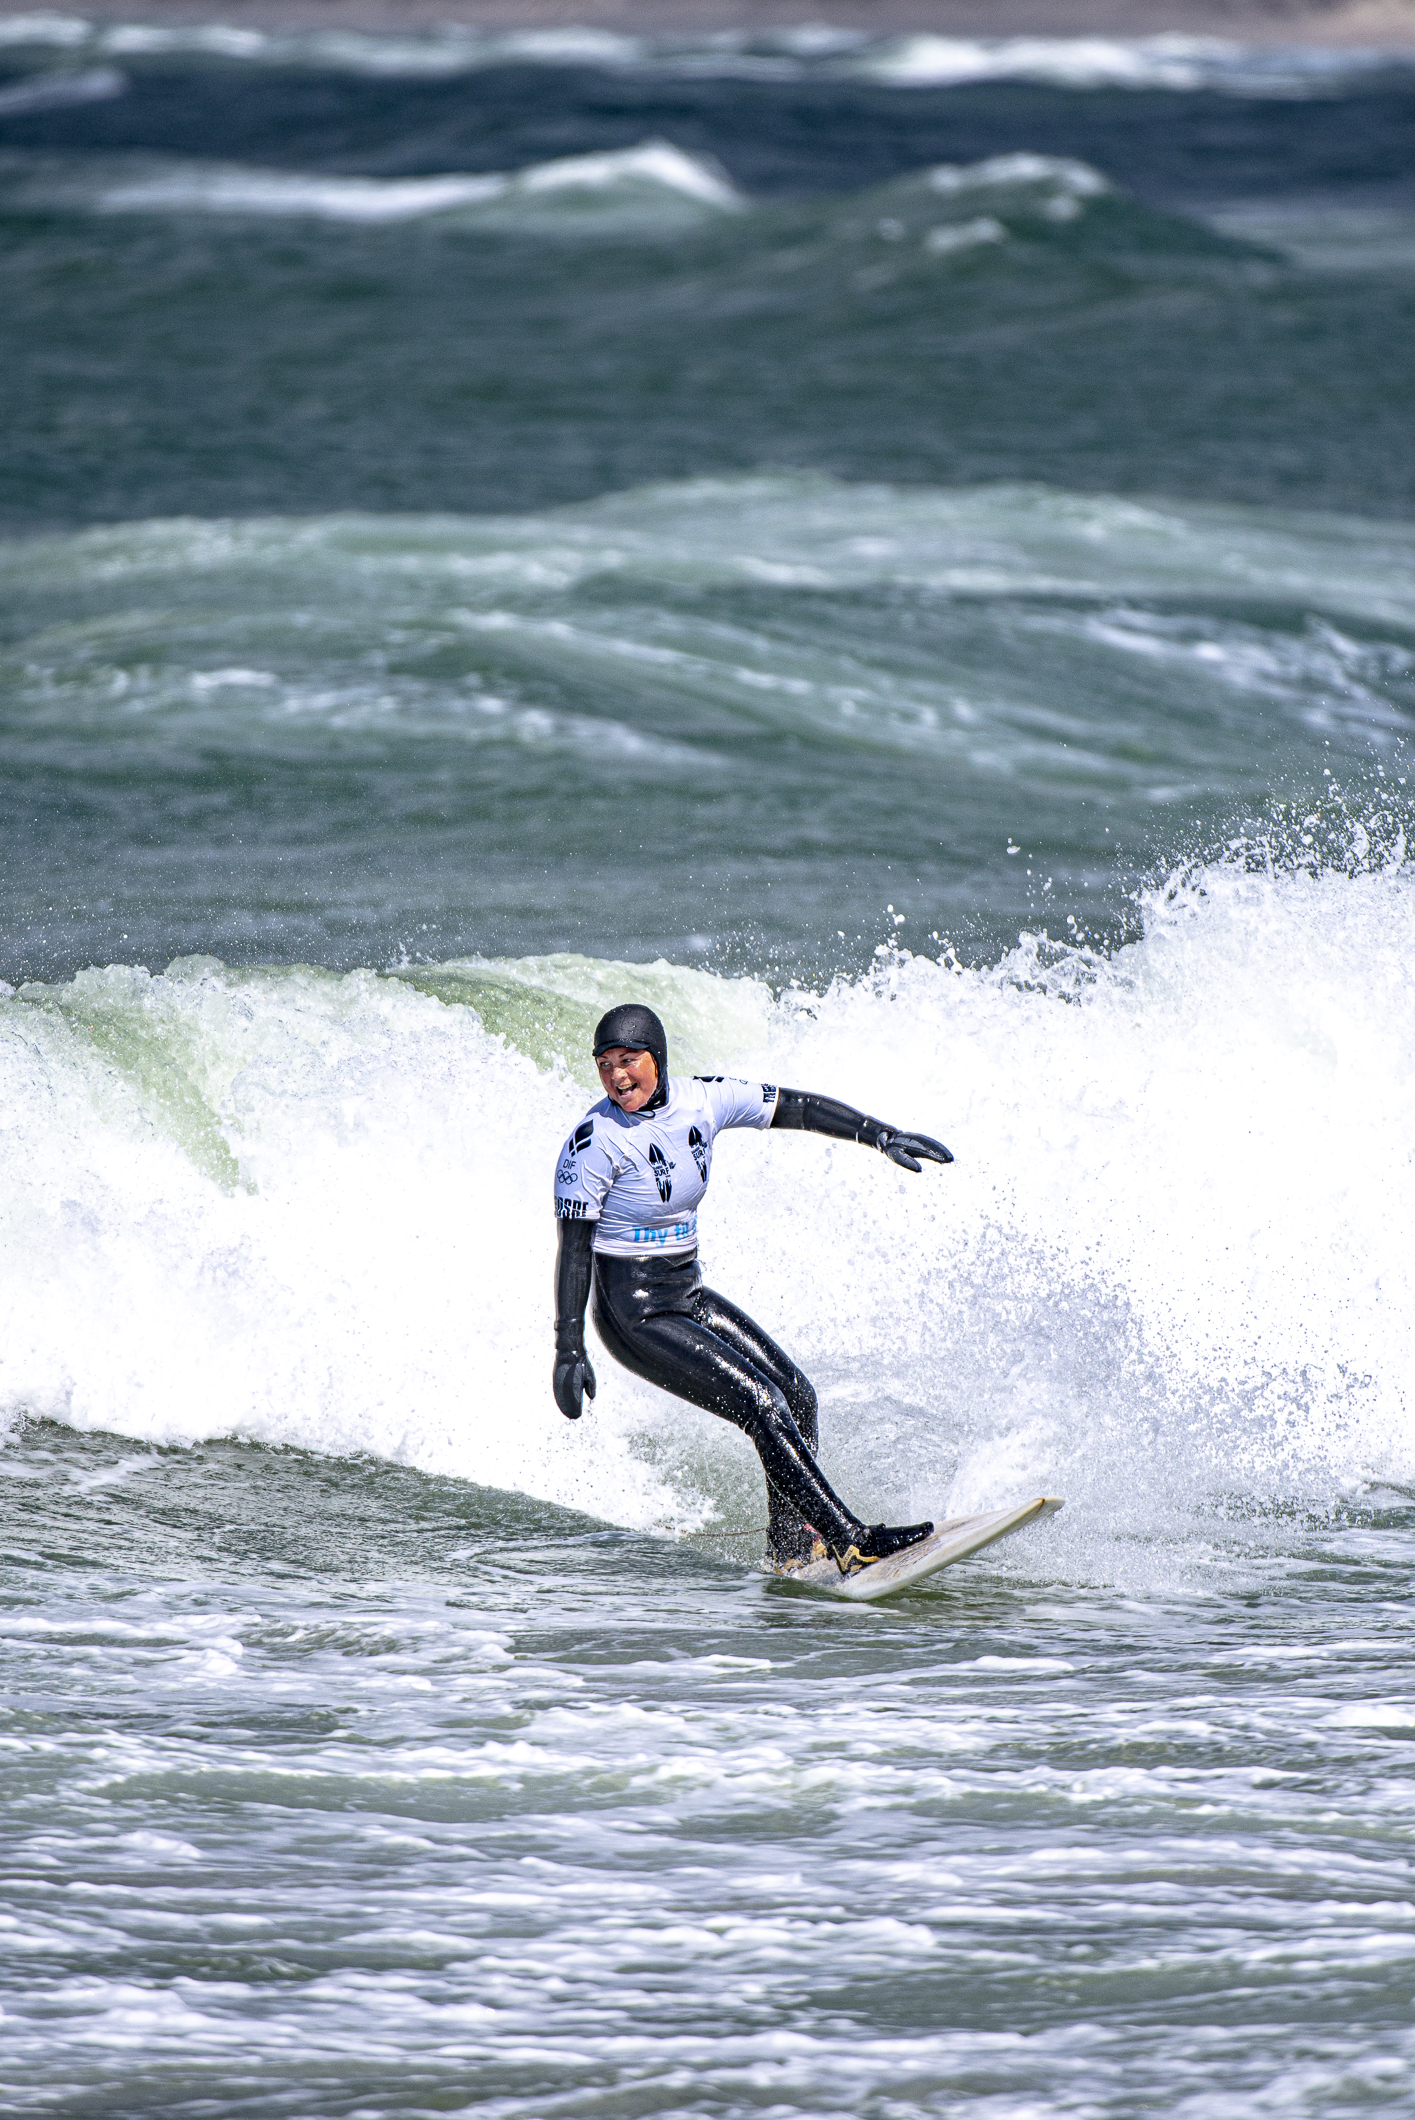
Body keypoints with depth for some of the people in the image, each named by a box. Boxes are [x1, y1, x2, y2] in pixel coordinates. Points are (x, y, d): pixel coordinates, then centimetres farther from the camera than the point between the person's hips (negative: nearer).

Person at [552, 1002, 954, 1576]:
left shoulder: (701, 1100, -5)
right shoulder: (595, 1142, -21)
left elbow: (798, 1108, 5)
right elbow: (573, 1246, -17)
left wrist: (882, 1135, 4)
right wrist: (568, 1350, -18)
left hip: (686, 1294, 8)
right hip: (634, 1313, -8)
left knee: (796, 1395, 6)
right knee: (763, 1406, -15)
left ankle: (793, 1548, 18)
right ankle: (852, 1543, -14)